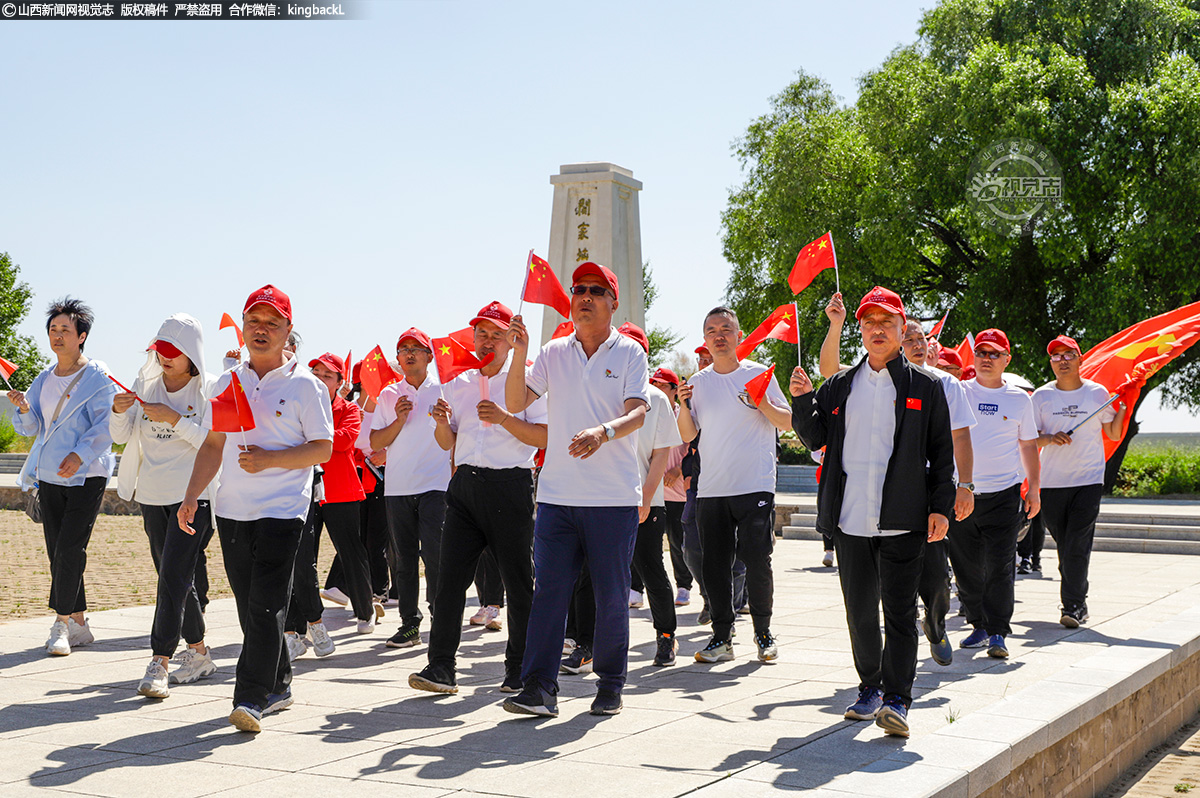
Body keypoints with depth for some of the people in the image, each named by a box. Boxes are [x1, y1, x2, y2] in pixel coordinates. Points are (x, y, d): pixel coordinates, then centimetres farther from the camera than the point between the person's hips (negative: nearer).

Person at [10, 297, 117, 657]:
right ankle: (79, 623, 15)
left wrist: (80, 454, -25)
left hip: (86, 476, -6)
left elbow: (105, 426, -12)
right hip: (50, 477, 6)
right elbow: (30, 428, 14)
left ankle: (62, 623, -6)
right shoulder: (44, 379, 14)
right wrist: (24, 408, -8)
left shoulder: (98, 377, -4)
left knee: (70, 550, -13)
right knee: (57, 552, 7)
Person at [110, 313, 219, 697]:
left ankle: (159, 664, -15)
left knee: (173, 576, -14)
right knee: (175, 578, 11)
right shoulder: (146, 384, 8)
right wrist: (119, 412, -13)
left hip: (192, 495, -5)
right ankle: (199, 654, 24)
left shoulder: (209, 389, -5)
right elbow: (121, 436, 8)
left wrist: (174, 420, -20)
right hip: (152, 493, 6)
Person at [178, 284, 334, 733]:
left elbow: (323, 449, -6)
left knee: (266, 606, -11)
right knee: (249, 607, 10)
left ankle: (251, 698, -11)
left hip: (282, 510, -5)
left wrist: (269, 459, -17)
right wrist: (191, 494, 5)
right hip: (232, 510, 6)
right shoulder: (228, 383, 13)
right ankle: (278, 686, 24)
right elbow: (213, 444, 16)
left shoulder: (304, 385, -2)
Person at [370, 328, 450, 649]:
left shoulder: (443, 391, 5)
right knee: (402, 558, 4)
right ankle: (409, 623, 12)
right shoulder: (389, 395, 12)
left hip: (435, 486, -3)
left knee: (434, 551, -11)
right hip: (397, 487, 3)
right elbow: (375, 443, 7)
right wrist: (399, 421, -7)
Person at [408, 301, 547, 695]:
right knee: (450, 576, -4)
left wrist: (503, 419, -17)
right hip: (466, 483, 4)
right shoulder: (458, 385, 17)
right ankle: (441, 666, -2)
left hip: (510, 485, -4)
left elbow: (544, 437, -7)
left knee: (518, 580, 2)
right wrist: (442, 421, 0)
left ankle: (519, 668, 13)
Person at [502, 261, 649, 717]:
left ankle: (610, 685, 16)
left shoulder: (629, 352, 3)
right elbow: (515, 403, 5)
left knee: (612, 595, 3)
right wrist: (519, 354, -10)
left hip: (614, 496, -2)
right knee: (548, 590, -3)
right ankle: (539, 688, -3)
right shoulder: (554, 352, 11)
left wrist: (604, 431, -29)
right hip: (558, 492, 2)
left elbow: (638, 412, -9)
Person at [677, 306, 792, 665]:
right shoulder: (699, 382, 12)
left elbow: (789, 422, 2)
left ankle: (763, 633, 9)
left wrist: (763, 405, -15)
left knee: (757, 561, -7)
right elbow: (688, 435, 12)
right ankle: (722, 636, 12)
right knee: (714, 564, 2)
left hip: (755, 486, -3)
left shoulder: (758, 374, 3)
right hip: (712, 488, 3)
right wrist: (684, 406, -5)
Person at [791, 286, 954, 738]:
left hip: (902, 522, -3)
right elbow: (814, 438, 15)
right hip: (849, 519, 3)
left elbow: (942, 452, 4)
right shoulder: (840, 386, 14)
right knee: (859, 612, 11)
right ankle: (870, 688, 25)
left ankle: (897, 699, -7)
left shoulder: (925, 387, 5)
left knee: (899, 611, -6)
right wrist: (803, 400, -1)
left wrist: (941, 507, -4)